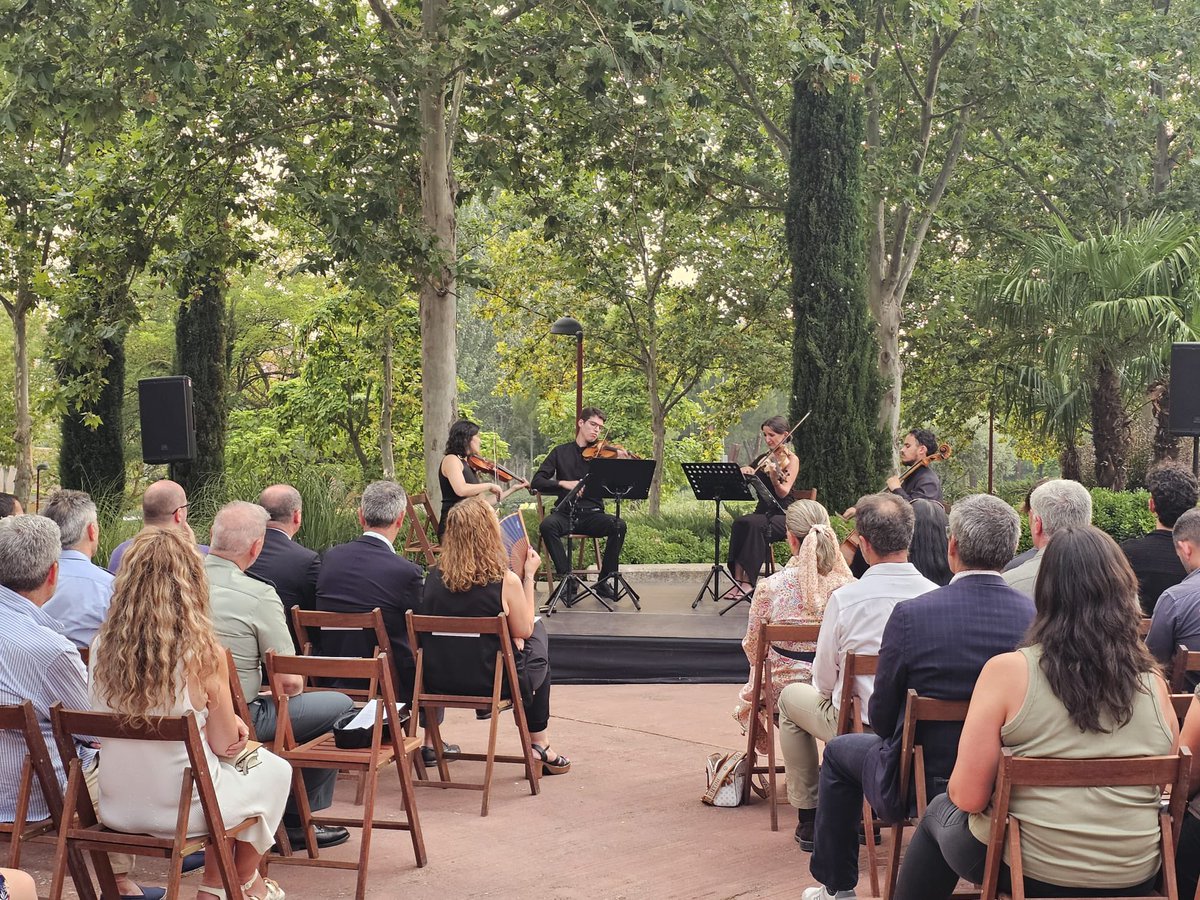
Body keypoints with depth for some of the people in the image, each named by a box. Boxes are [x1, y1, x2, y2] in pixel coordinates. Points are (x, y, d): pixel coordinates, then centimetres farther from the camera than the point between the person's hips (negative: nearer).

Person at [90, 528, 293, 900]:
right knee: (275, 770, 25)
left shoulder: (103, 645, -8)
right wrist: (228, 720, 11)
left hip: (117, 809, 5)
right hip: (181, 808, -5)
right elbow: (225, 745, -12)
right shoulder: (203, 652, -21)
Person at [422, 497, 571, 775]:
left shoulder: (434, 576, -5)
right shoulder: (505, 582, -20)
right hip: (490, 680, -5)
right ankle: (539, 747, 36)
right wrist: (529, 576, 2)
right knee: (538, 657, 28)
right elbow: (524, 631, -4)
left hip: (438, 679, 5)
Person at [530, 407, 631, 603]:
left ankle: (604, 581, -17)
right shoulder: (561, 452, 10)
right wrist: (563, 483, -15)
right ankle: (566, 577, -24)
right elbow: (537, 482, 2)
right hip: (565, 513, -1)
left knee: (619, 526, -28)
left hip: (591, 514, 1)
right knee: (547, 526, -33)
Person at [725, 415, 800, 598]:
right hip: (762, 512, 5)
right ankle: (738, 579, -32)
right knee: (739, 523, -28)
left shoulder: (791, 460, -2)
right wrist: (743, 471, -9)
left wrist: (774, 477, -34)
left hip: (783, 516, -5)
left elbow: (783, 492, -15)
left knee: (754, 525, -34)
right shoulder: (763, 458, 14)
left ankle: (748, 581, -31)